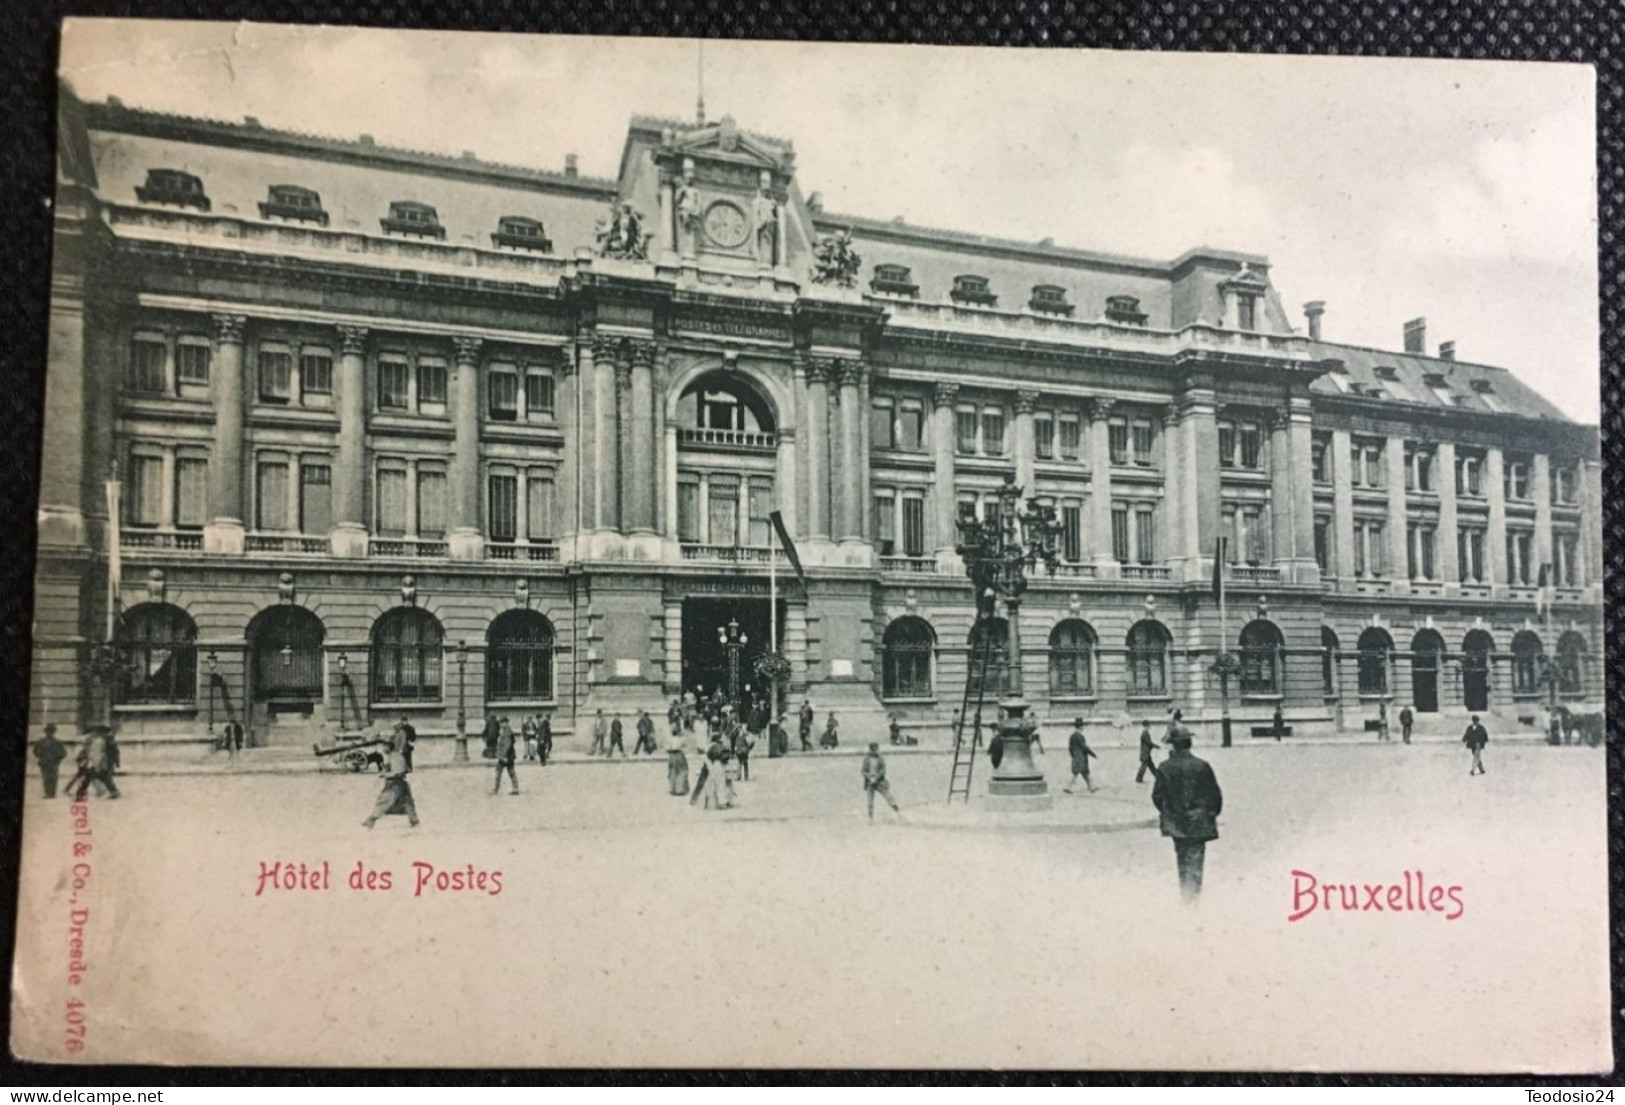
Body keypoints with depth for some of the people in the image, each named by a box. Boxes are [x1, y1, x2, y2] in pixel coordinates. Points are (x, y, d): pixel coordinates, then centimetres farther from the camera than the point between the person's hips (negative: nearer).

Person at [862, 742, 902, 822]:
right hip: (869, 782, 1)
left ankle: (898, 812, -3)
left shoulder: (881, 759, 0)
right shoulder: (866, 759, 3)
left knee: (888, 796, -8)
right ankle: (871, 819, 5)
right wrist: (870, 778, -17)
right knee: (870, 801, -1)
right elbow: (864, 771, 0)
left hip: (879, 781, -1)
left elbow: (883, 770, -8)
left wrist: (876, 778, -20)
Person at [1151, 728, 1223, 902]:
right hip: (1198, 822, -3)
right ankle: (1193, 892, -2)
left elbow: (1157, 795, 0)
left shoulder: (1165, 768, -5)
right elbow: (1215, 794, -7)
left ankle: (1185, 891, 25)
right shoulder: (1201, 766, -13)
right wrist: (1213, 812, 10)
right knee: (1195, 855, 3)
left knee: (1182, 856, 18)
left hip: (1175, 822, 3)